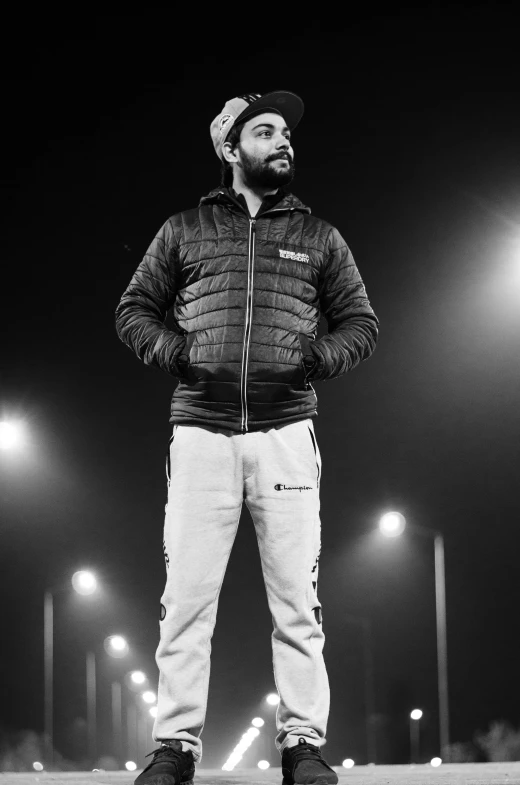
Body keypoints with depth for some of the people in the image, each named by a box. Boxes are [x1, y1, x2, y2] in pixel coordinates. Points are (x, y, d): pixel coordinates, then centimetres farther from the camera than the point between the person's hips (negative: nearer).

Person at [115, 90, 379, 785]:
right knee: (186, 596, -4)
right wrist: (172, 349, -5)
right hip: (201, 434, 0)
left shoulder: (319, 237, 15)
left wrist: (320, 356, -5)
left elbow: (361, 322, 15)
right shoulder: (185, 231, 13)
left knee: (296, 597, -2)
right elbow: (134, 310, 14)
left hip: (286, 434, 0)